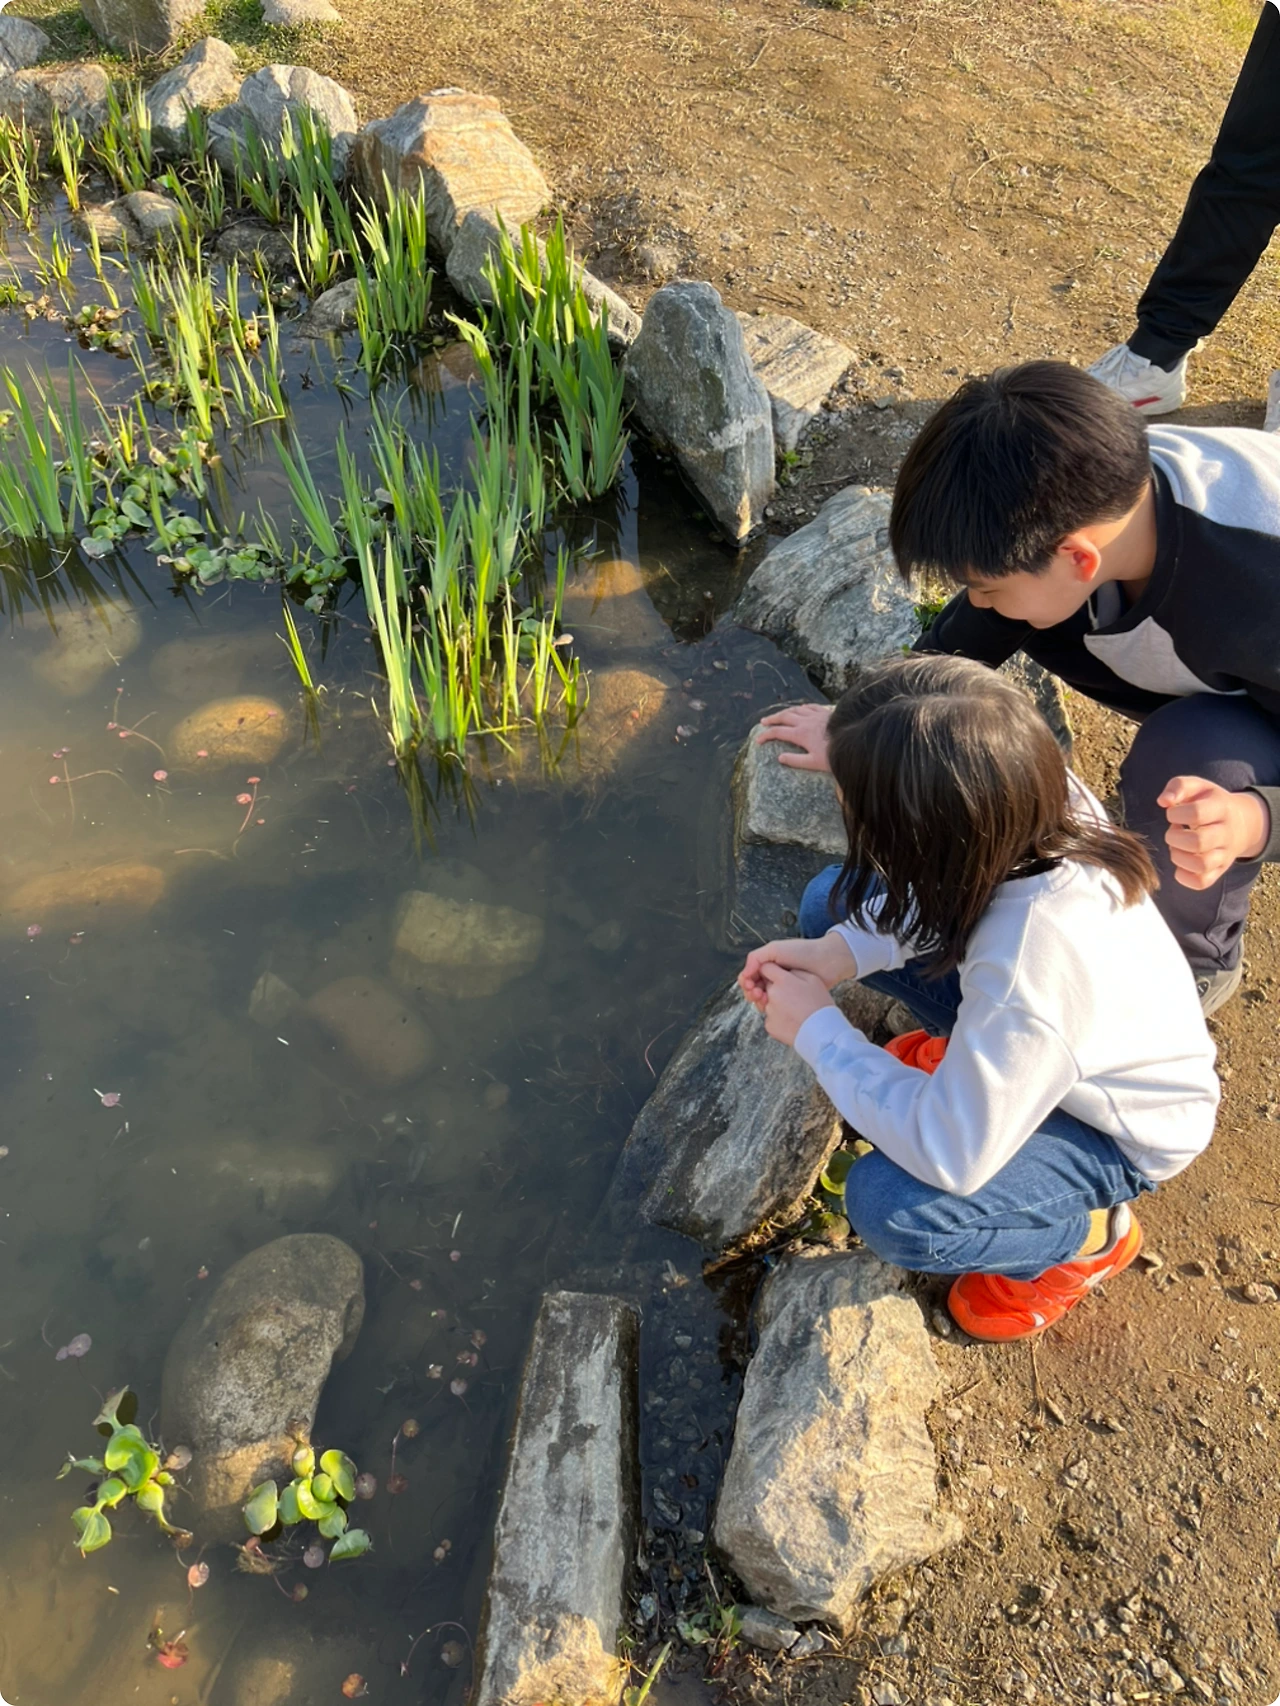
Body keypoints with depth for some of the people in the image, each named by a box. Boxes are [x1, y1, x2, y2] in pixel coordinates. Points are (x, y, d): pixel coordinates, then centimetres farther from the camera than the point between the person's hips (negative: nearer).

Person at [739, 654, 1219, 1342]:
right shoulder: (1036, 800, -28)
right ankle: (969, 1056, 17)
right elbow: (938, 892, -4)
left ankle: (1087, 1239, 5)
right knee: (832, 901, -4)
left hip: (1120, 1134, -6)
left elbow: (950, 1155, -32)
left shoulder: (1026, 980, -46)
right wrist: (839, 953, -19)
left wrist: (816, 1030, -23)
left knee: (887, 1208, -24)